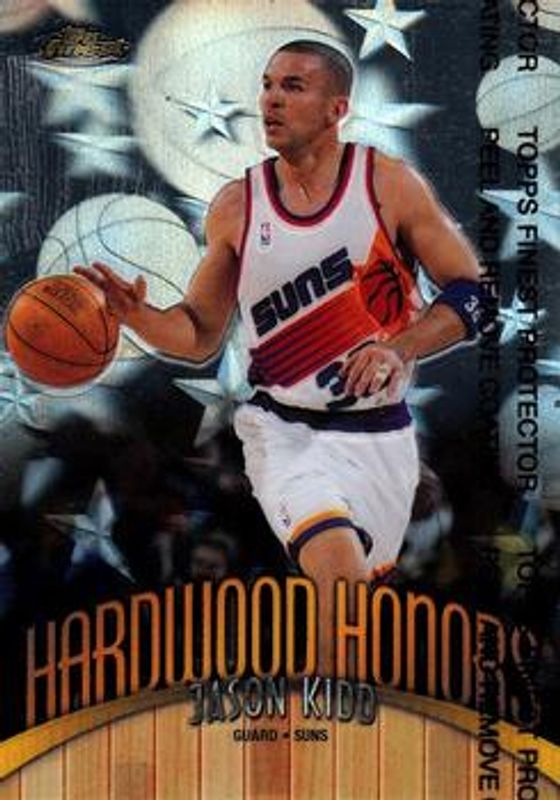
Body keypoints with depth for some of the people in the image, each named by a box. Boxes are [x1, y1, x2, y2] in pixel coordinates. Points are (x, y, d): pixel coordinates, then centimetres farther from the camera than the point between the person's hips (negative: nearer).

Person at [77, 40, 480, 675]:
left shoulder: (390, 184, -6)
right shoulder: (235, 206, -2)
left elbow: (470, 293, -5)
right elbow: (201, 335, 5)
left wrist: (400, 348, -22)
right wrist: (137, 316, -15)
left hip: (379, 434, 1)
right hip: (283, 429, -1)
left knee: (362, 587, 17)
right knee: (340, 568, -25)